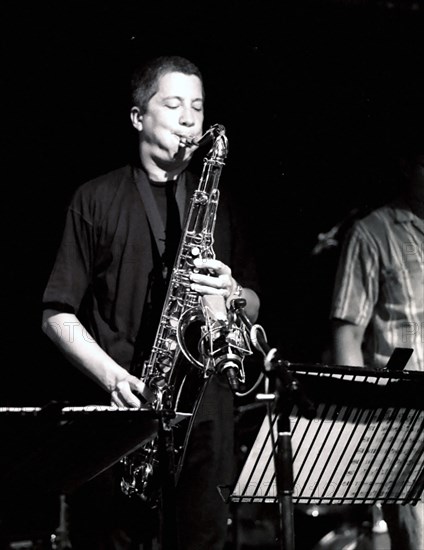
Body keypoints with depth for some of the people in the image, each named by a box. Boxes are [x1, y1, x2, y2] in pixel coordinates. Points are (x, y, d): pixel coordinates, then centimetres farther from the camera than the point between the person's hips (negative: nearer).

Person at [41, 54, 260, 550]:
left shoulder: (218, 203, 17)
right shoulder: (96, 200, 7)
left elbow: (253, 306, 18)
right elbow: (57, 314, 3)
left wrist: (232, 294, -6)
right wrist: (112, 376, -12)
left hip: (205, 407, 3)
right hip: (118, 411, -2)